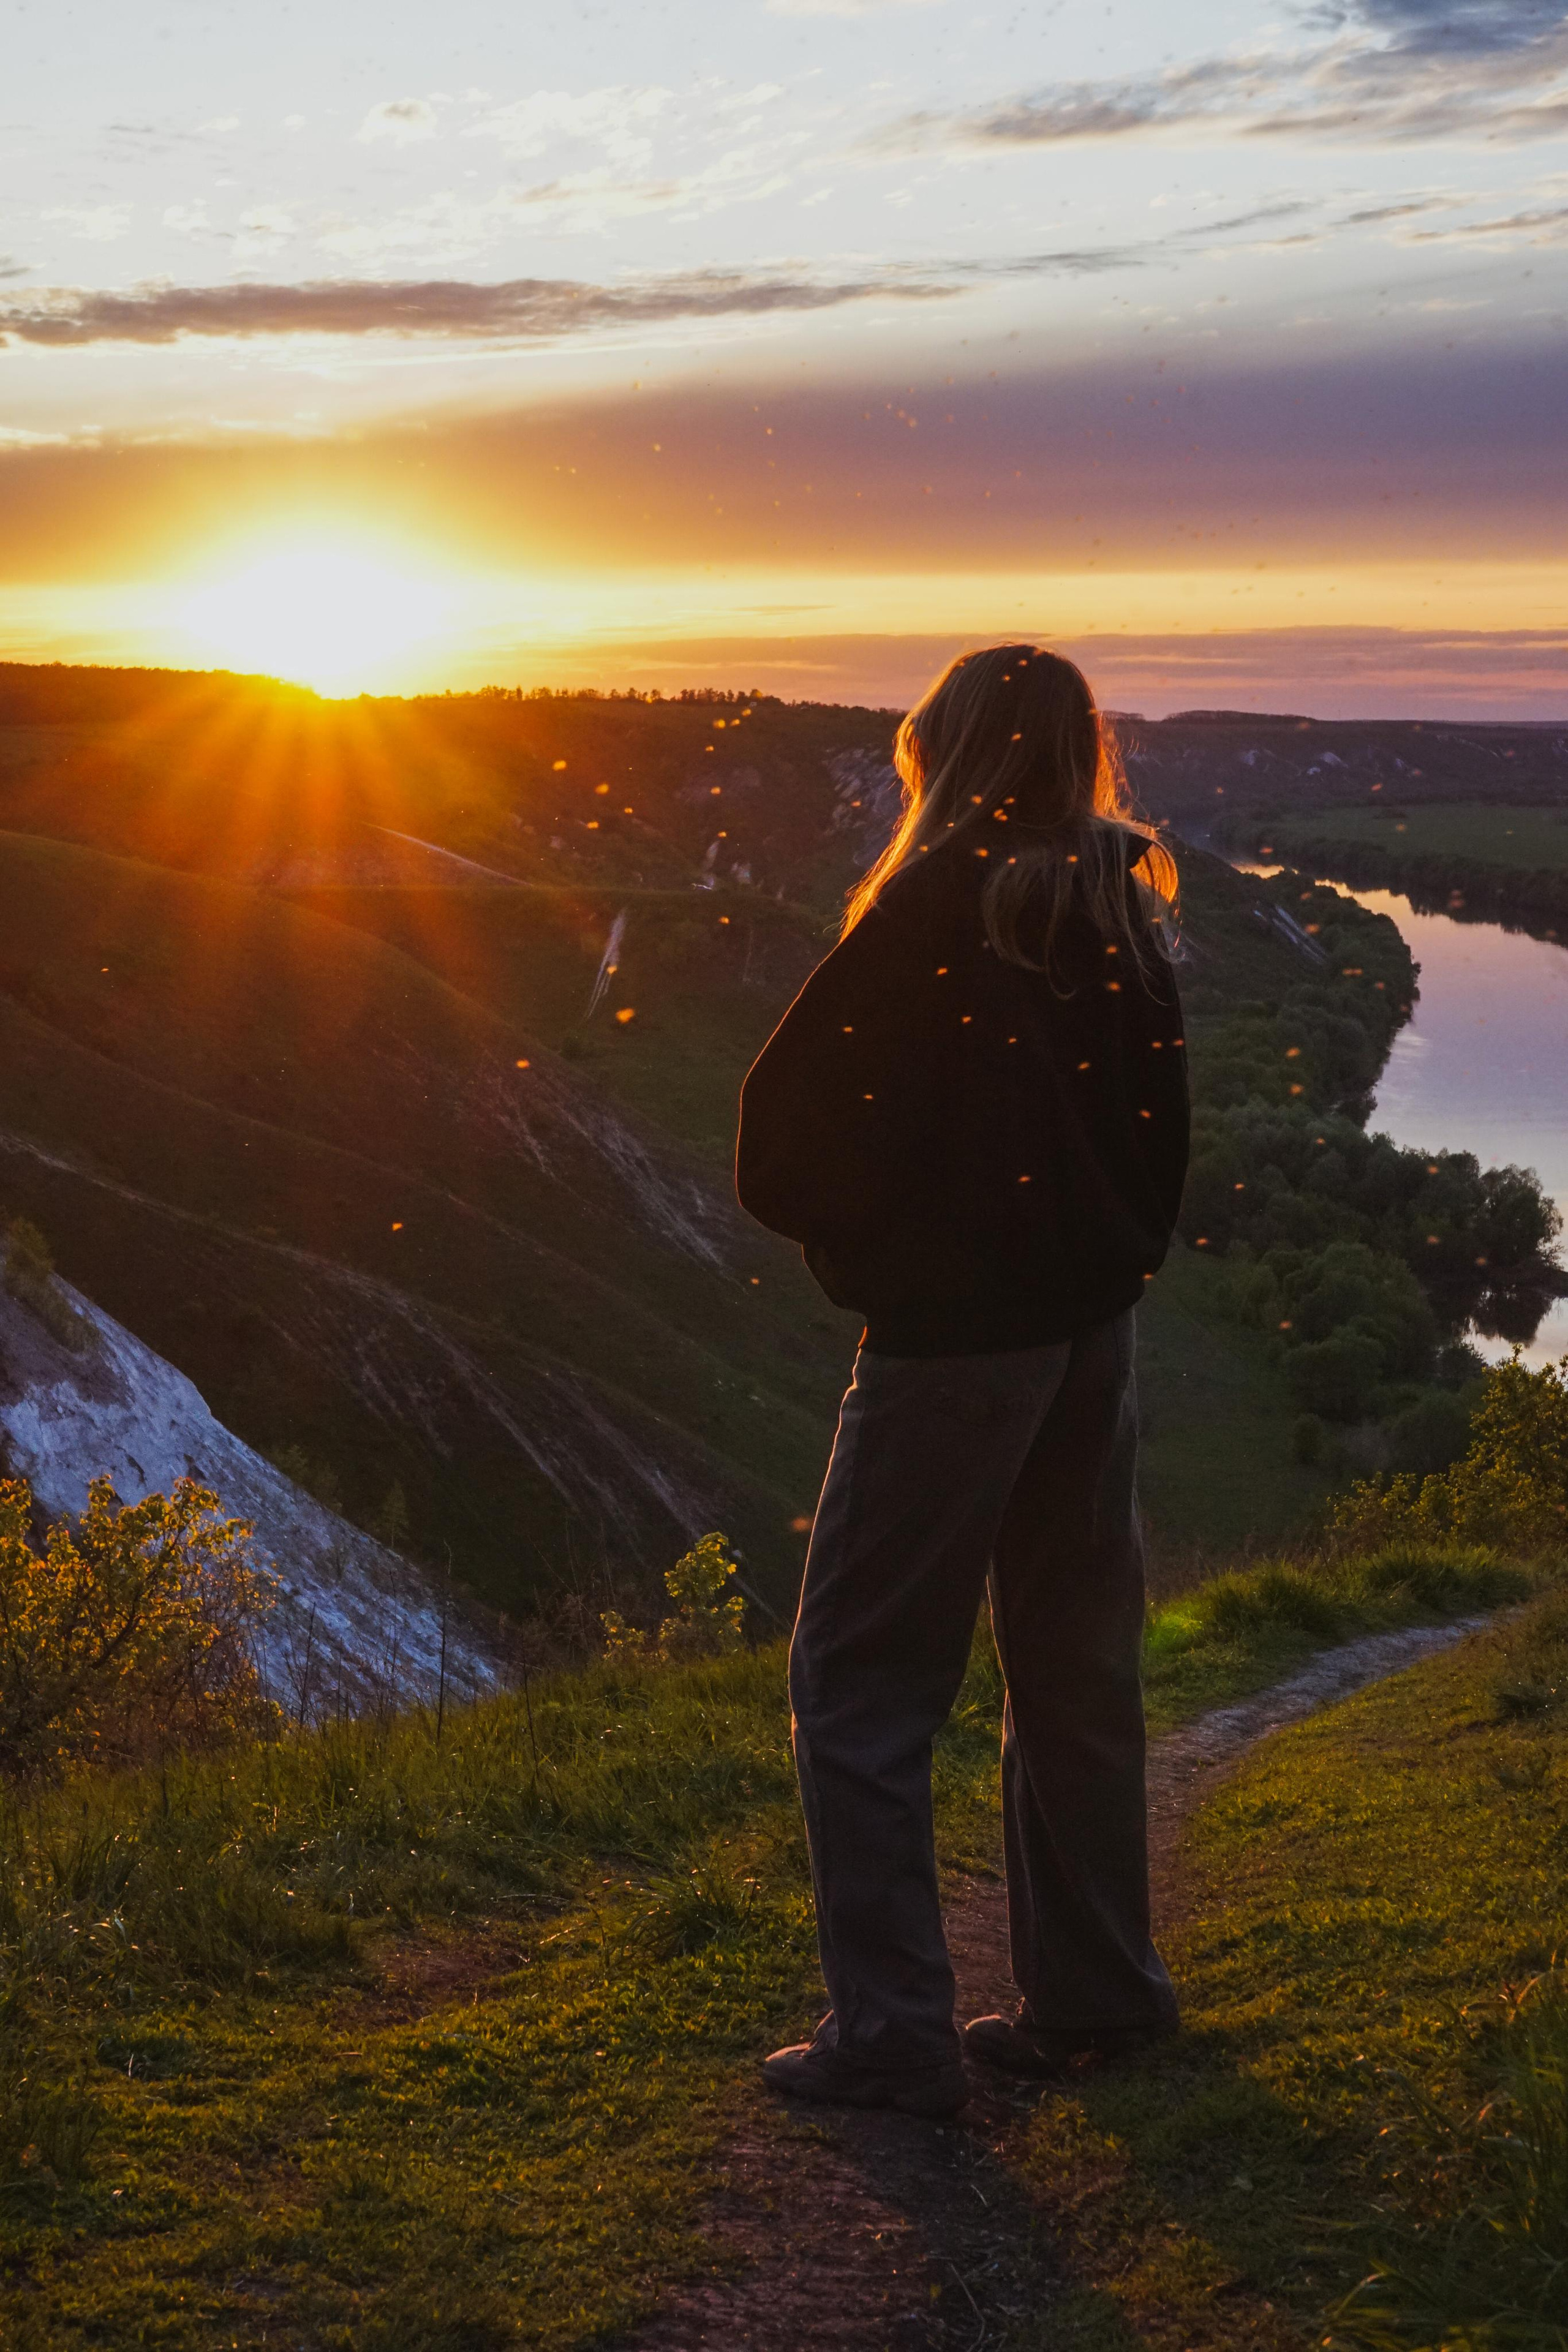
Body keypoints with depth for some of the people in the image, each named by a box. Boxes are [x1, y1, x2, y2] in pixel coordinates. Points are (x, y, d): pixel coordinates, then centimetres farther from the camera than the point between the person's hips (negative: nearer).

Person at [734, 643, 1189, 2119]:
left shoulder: (936, 907, -13)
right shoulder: (1120, 916, 6)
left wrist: (836, 1230, 3)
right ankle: (1092, 1992, 26)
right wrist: (1114, 1261, 13)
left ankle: (889, 2033, 1)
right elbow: (1158, 1128, 9)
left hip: (952, 1335, -7)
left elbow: (796, 1118, -14)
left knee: (858, 1680, 1)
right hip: (1092, 1328, 7)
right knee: (1075, 1666, 16)